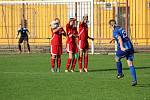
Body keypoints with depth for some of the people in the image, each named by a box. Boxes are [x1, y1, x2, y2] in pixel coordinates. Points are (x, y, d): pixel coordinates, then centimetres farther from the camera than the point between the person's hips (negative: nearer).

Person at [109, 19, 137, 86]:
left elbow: (120, 39, -24)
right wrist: (114, 38, 56)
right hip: (130, 47, 6)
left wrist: (122, 47, -37)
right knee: (130, 64, 4)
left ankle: (120, 74, 31)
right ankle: (134, 80, -6)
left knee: (117, 59, 23)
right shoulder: (120, 28, 17)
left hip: (124, 49, -6)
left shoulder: (115, 31, -5)